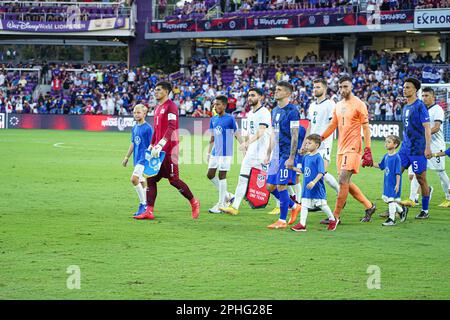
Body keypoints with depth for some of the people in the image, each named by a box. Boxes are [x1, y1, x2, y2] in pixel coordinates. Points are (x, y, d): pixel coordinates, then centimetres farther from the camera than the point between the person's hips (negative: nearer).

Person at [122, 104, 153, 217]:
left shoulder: (148, 128, -11)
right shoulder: (134, 128, 12)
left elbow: (151, 145, -11)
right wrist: (126, 157, 24)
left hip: (144, 157, -8)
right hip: (137, 158, 8)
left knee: (134, 179, -18)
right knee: (141, 182, 10)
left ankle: (142, 204, -10)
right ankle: (145, 206, 16)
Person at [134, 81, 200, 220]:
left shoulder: (170, 106, -11)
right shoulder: (158, 108, 18)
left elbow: (171, 128, -21)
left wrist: (160, 145, -28)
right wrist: (151, 146, 18)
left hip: (169, 149, -9)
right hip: (158, 149, 9)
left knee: (173, 180, -3)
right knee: (151, 179, 1)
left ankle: (194, 202, 14)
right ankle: (149, 211, 0)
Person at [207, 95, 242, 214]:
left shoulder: (230, 119, -8)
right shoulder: (213, 119, 10)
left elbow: (237, 135, -7)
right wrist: (208, 152, 18)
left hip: (225, 153, -7)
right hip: (215, 153, 7)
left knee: (222, 176, -5)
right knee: (210, 175, 5)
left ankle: (221, 204, 1)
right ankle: (227, 195, 20)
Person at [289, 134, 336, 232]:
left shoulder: (318, 158, -14)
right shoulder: (306, 157, 10)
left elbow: (321, 173, -18)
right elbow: (303, 170, 20)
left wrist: (314, 182, -28)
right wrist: (293, 168, 10)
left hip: (317, 187, -7)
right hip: (307, 187, 7)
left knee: (322, 204, 1)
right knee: (304, 204, 2)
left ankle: (332, 219, 21)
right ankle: (302, 224, 2)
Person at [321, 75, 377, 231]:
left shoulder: (359, 105, -7)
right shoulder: (338, 106, 14)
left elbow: (366, 128, -8)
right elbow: (332, 126, 22)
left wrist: (367, 150, -14)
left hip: (352, 148, -8)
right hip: (341, 148, 8)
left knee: (343, 181, -13)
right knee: (346, 183, 10)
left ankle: (336, 216, -11)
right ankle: (369, 206, 25)